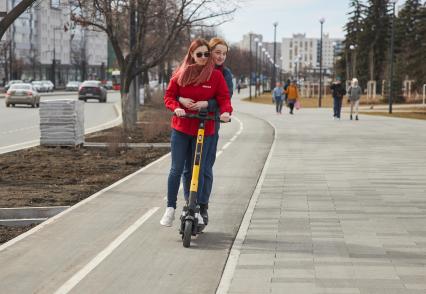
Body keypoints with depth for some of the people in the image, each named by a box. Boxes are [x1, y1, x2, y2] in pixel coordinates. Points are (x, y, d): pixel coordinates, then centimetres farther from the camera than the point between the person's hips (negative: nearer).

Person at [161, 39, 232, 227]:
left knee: (198, 171, 4)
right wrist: (176, 107, -14)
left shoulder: (216, 75, 0)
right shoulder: (181, 74, 3)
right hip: (181, 128, 1)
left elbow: (224, 98, -2)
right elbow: (169, 96, 6)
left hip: (204, 129, -1)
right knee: (176, 169, -1)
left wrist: (226, 111, -22)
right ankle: (170, 209, 7)